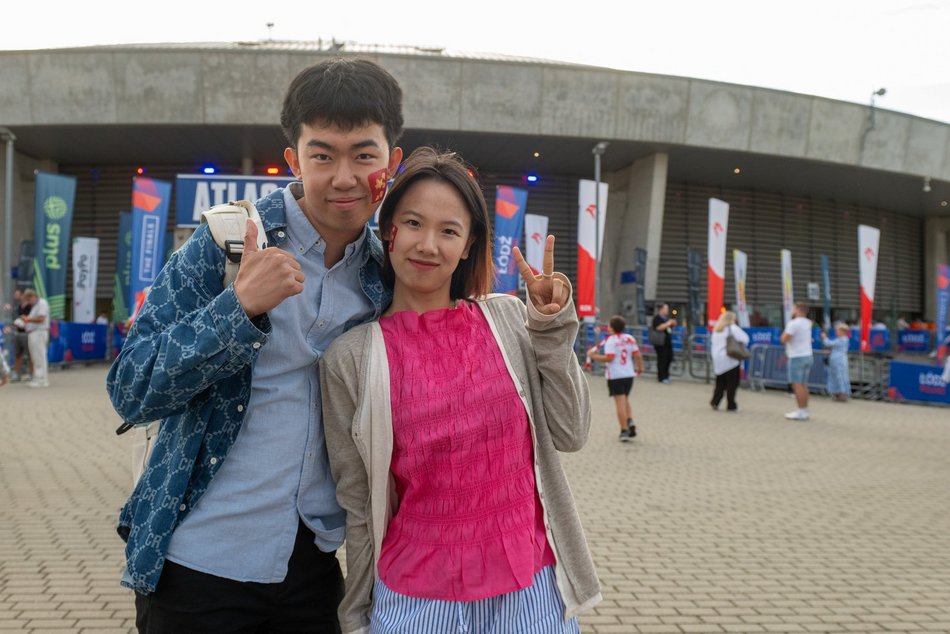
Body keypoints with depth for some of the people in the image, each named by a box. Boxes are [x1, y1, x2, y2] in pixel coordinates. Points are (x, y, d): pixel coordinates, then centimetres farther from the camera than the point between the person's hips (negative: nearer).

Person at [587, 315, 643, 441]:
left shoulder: (610, 340, -11)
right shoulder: (630, 338, 4)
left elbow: (609, 358, -20)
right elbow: (638, 355, 2)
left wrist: (594, 356, -10)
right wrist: (640, 368, 17)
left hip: (615, 376, -5)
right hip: (629, 374, 5)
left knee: (620, 402, -2)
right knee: (625, 400, 22)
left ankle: (624, 430, -2)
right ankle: (630, 422, 4)